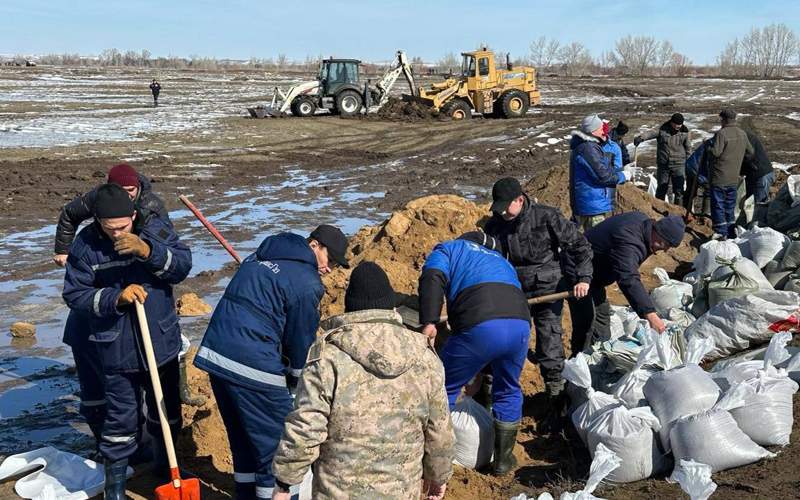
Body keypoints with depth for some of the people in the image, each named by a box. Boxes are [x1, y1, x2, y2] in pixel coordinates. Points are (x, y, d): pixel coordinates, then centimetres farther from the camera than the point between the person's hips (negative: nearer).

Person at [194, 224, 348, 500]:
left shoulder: (258, 257, 17)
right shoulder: (307, 283, -9)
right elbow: (301, 340, -4)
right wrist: (297, 381, 13)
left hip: (215, 354, 9)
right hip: (254, 367, -9)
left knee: (242, 437, 23)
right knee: (277, 446, 6)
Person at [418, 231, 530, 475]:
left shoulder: (448, 249, 24)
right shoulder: (501, 260, 40)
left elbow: (432, 279, 1)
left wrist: (428, 322, -10)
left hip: (479, 326, -5)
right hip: (521, 324, 5)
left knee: (444, 389, 14)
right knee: (508, 392, 28)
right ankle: (503, 459, 35)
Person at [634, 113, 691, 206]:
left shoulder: (684, 133, 2)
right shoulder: (662, 130, -4)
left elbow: (688, 149, 9)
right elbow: (650, 133, -21)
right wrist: (640, 138, -42)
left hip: (679, 164, 0)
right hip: (663, 165, 0)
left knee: (679, 190, -3)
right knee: (662, 188, 9)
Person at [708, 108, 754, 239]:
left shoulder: (721, 133, -14)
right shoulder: (743, 134, 8)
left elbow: (715, 152, -22)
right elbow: (750, 152, 16)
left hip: (719, 177, -7)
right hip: (734, 179, 7)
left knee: (718, 205, -1)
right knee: (730, 206, 17)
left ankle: (721, 233, -3)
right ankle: (731, 232, 22)